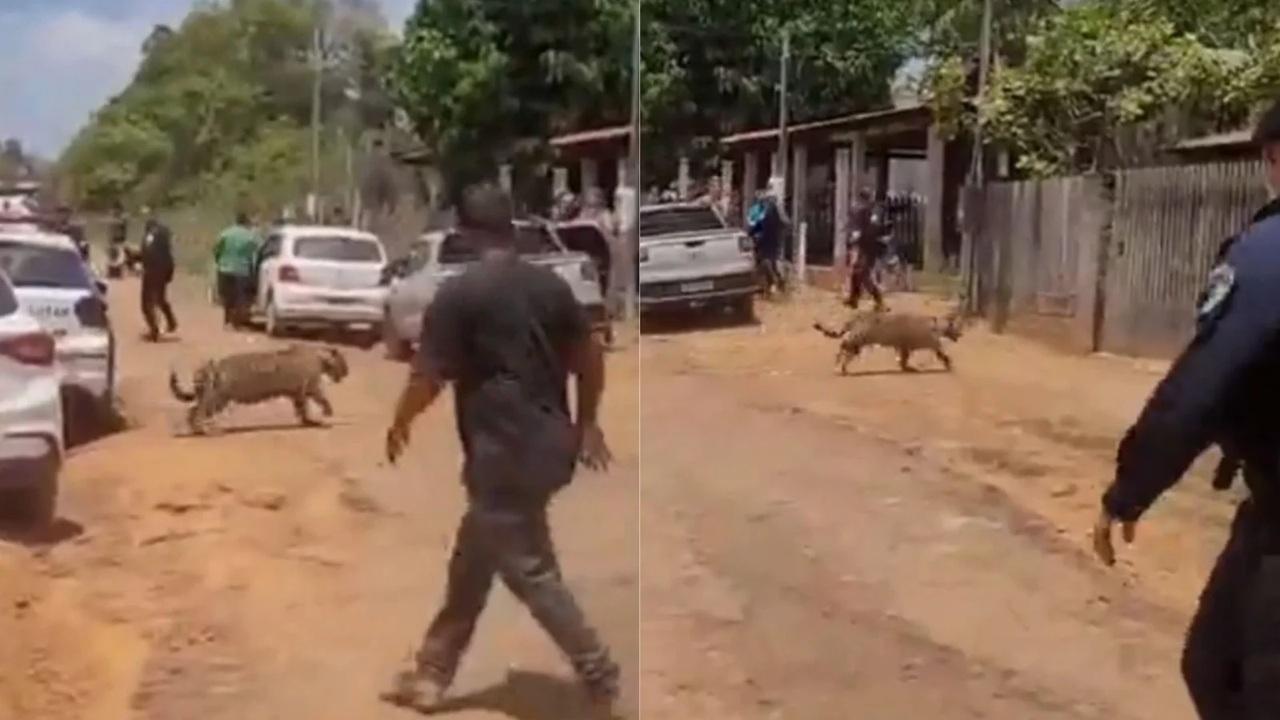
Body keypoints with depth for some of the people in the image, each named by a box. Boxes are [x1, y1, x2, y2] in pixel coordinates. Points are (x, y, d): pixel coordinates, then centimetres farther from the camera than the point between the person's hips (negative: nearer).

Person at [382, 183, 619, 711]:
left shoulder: (458, 294, -12)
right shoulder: (551, 285, 6)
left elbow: (427, 377, -9)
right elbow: (590, 358, 12)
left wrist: (399, 425, 9)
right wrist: (587, 423, 25)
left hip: (503, 453, -8)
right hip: (548, 443, 8)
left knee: (531, 574, 2)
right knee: (470, 565, 17)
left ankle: (602, 681, 7)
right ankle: (432, 672, 27)